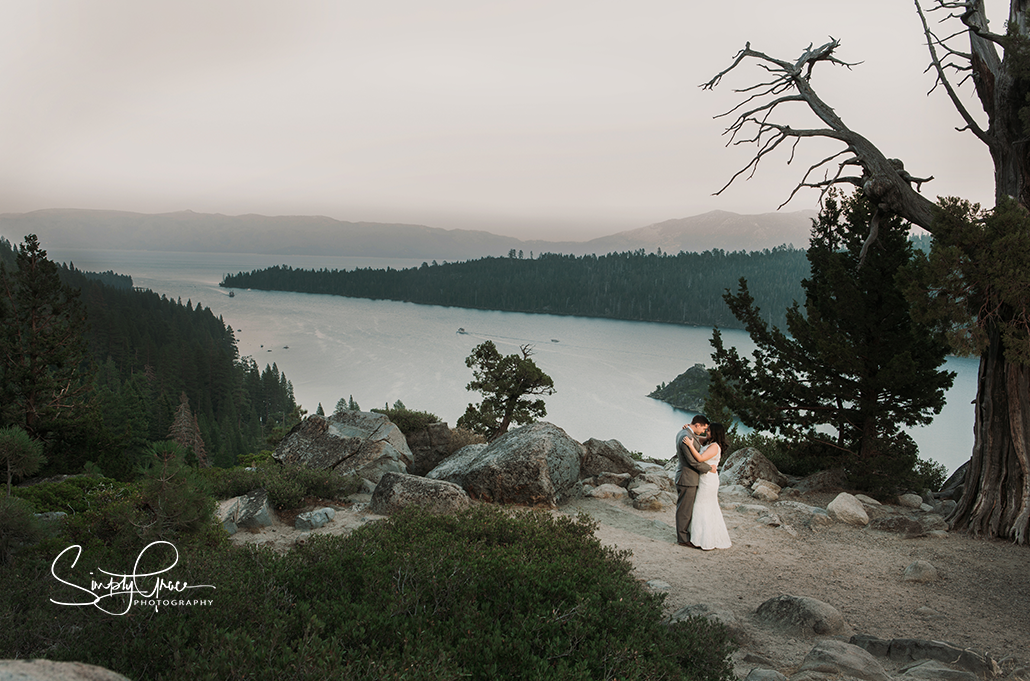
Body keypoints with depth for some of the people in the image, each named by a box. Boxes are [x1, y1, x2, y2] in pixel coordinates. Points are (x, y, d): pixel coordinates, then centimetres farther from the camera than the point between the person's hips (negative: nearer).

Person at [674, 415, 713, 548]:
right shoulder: (687, 438, -24)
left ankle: (684, 535, 27)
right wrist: (709, 468, -10)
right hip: (688, 479, -10)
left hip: (684, 476, 10)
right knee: (685, 509, 0)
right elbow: (693, 461, -22)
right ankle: (683, 538, 9)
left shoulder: (681, 433, 8)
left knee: (685, 508, 17)